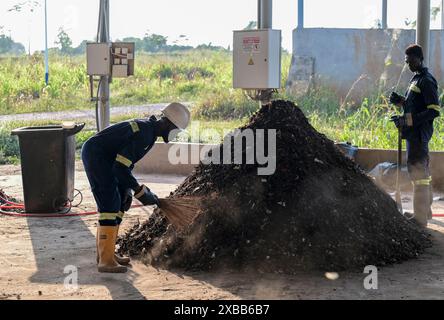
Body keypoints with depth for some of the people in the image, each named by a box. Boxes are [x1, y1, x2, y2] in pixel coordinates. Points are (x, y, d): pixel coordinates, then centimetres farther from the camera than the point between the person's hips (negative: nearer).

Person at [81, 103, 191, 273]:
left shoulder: (149, 130, 9)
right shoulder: (143, 134, -23)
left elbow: (127, 162, 16)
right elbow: (120, 167, -26)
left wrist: (127, 190, 10)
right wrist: (140, 190, -18)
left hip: (102, 157, 11)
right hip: (95, 155, -11)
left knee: (118, 203, 12)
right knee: (110, 205, -13)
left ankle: (105, 252, 19)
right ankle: (106, 260, -12)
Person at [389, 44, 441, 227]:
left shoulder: (426, 81, -14)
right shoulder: (416, 79, 17)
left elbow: (435, 110, -20)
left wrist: (407, 121, -22)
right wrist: (399, 101, 8)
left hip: (419, 133, -10)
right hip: (415, 133, 10)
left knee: (418, 171, -9)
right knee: (423, 171, 17)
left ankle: (420, 217, -7)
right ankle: (425, 210, 27)